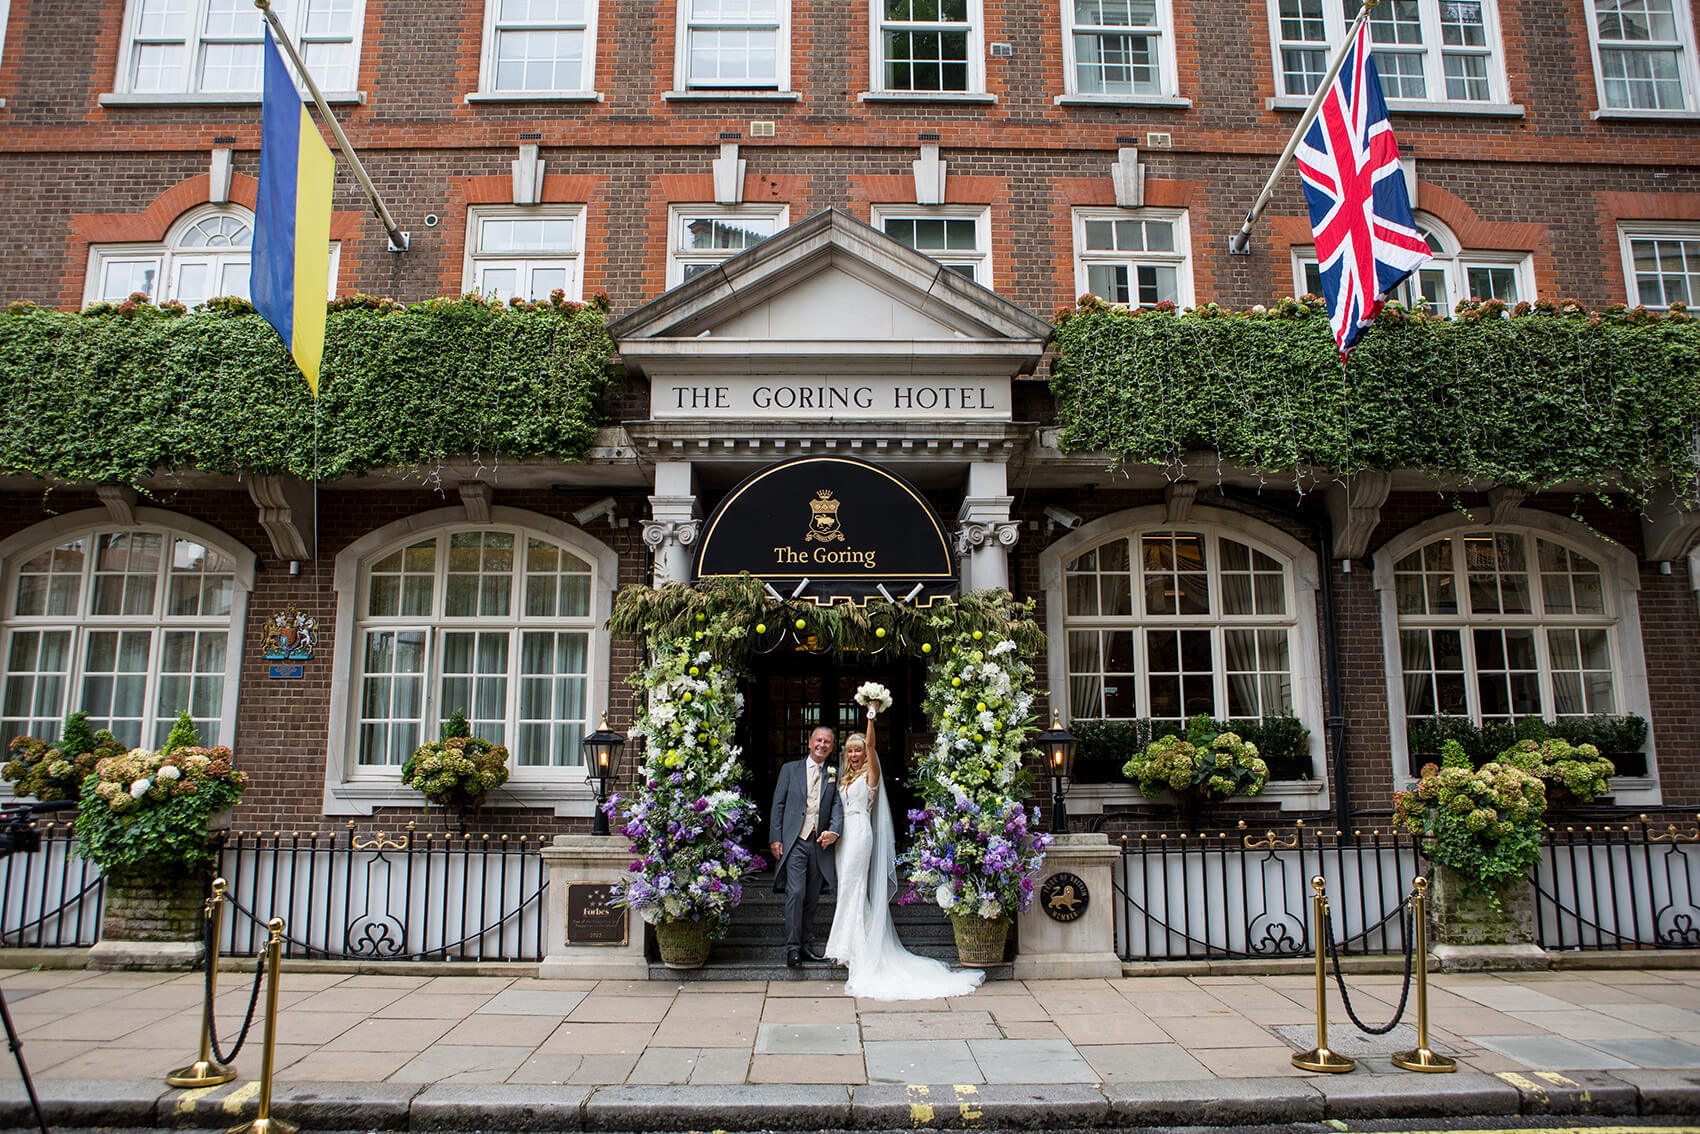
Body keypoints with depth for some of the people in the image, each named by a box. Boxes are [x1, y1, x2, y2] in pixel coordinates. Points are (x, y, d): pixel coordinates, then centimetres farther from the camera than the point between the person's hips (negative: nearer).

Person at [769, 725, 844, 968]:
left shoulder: (834, 776, 13)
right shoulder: (790, 769, 9)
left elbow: (837, 807, 3)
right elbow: (778, 805, 6)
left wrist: (834, 831, -17)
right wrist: (775, 838, -3)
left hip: (820, 842, 2)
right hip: (794, 841, -2)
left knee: (812, 898, 7)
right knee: (795, 893, -11)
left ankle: (806, 944, 18)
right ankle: (792, 947, -4)